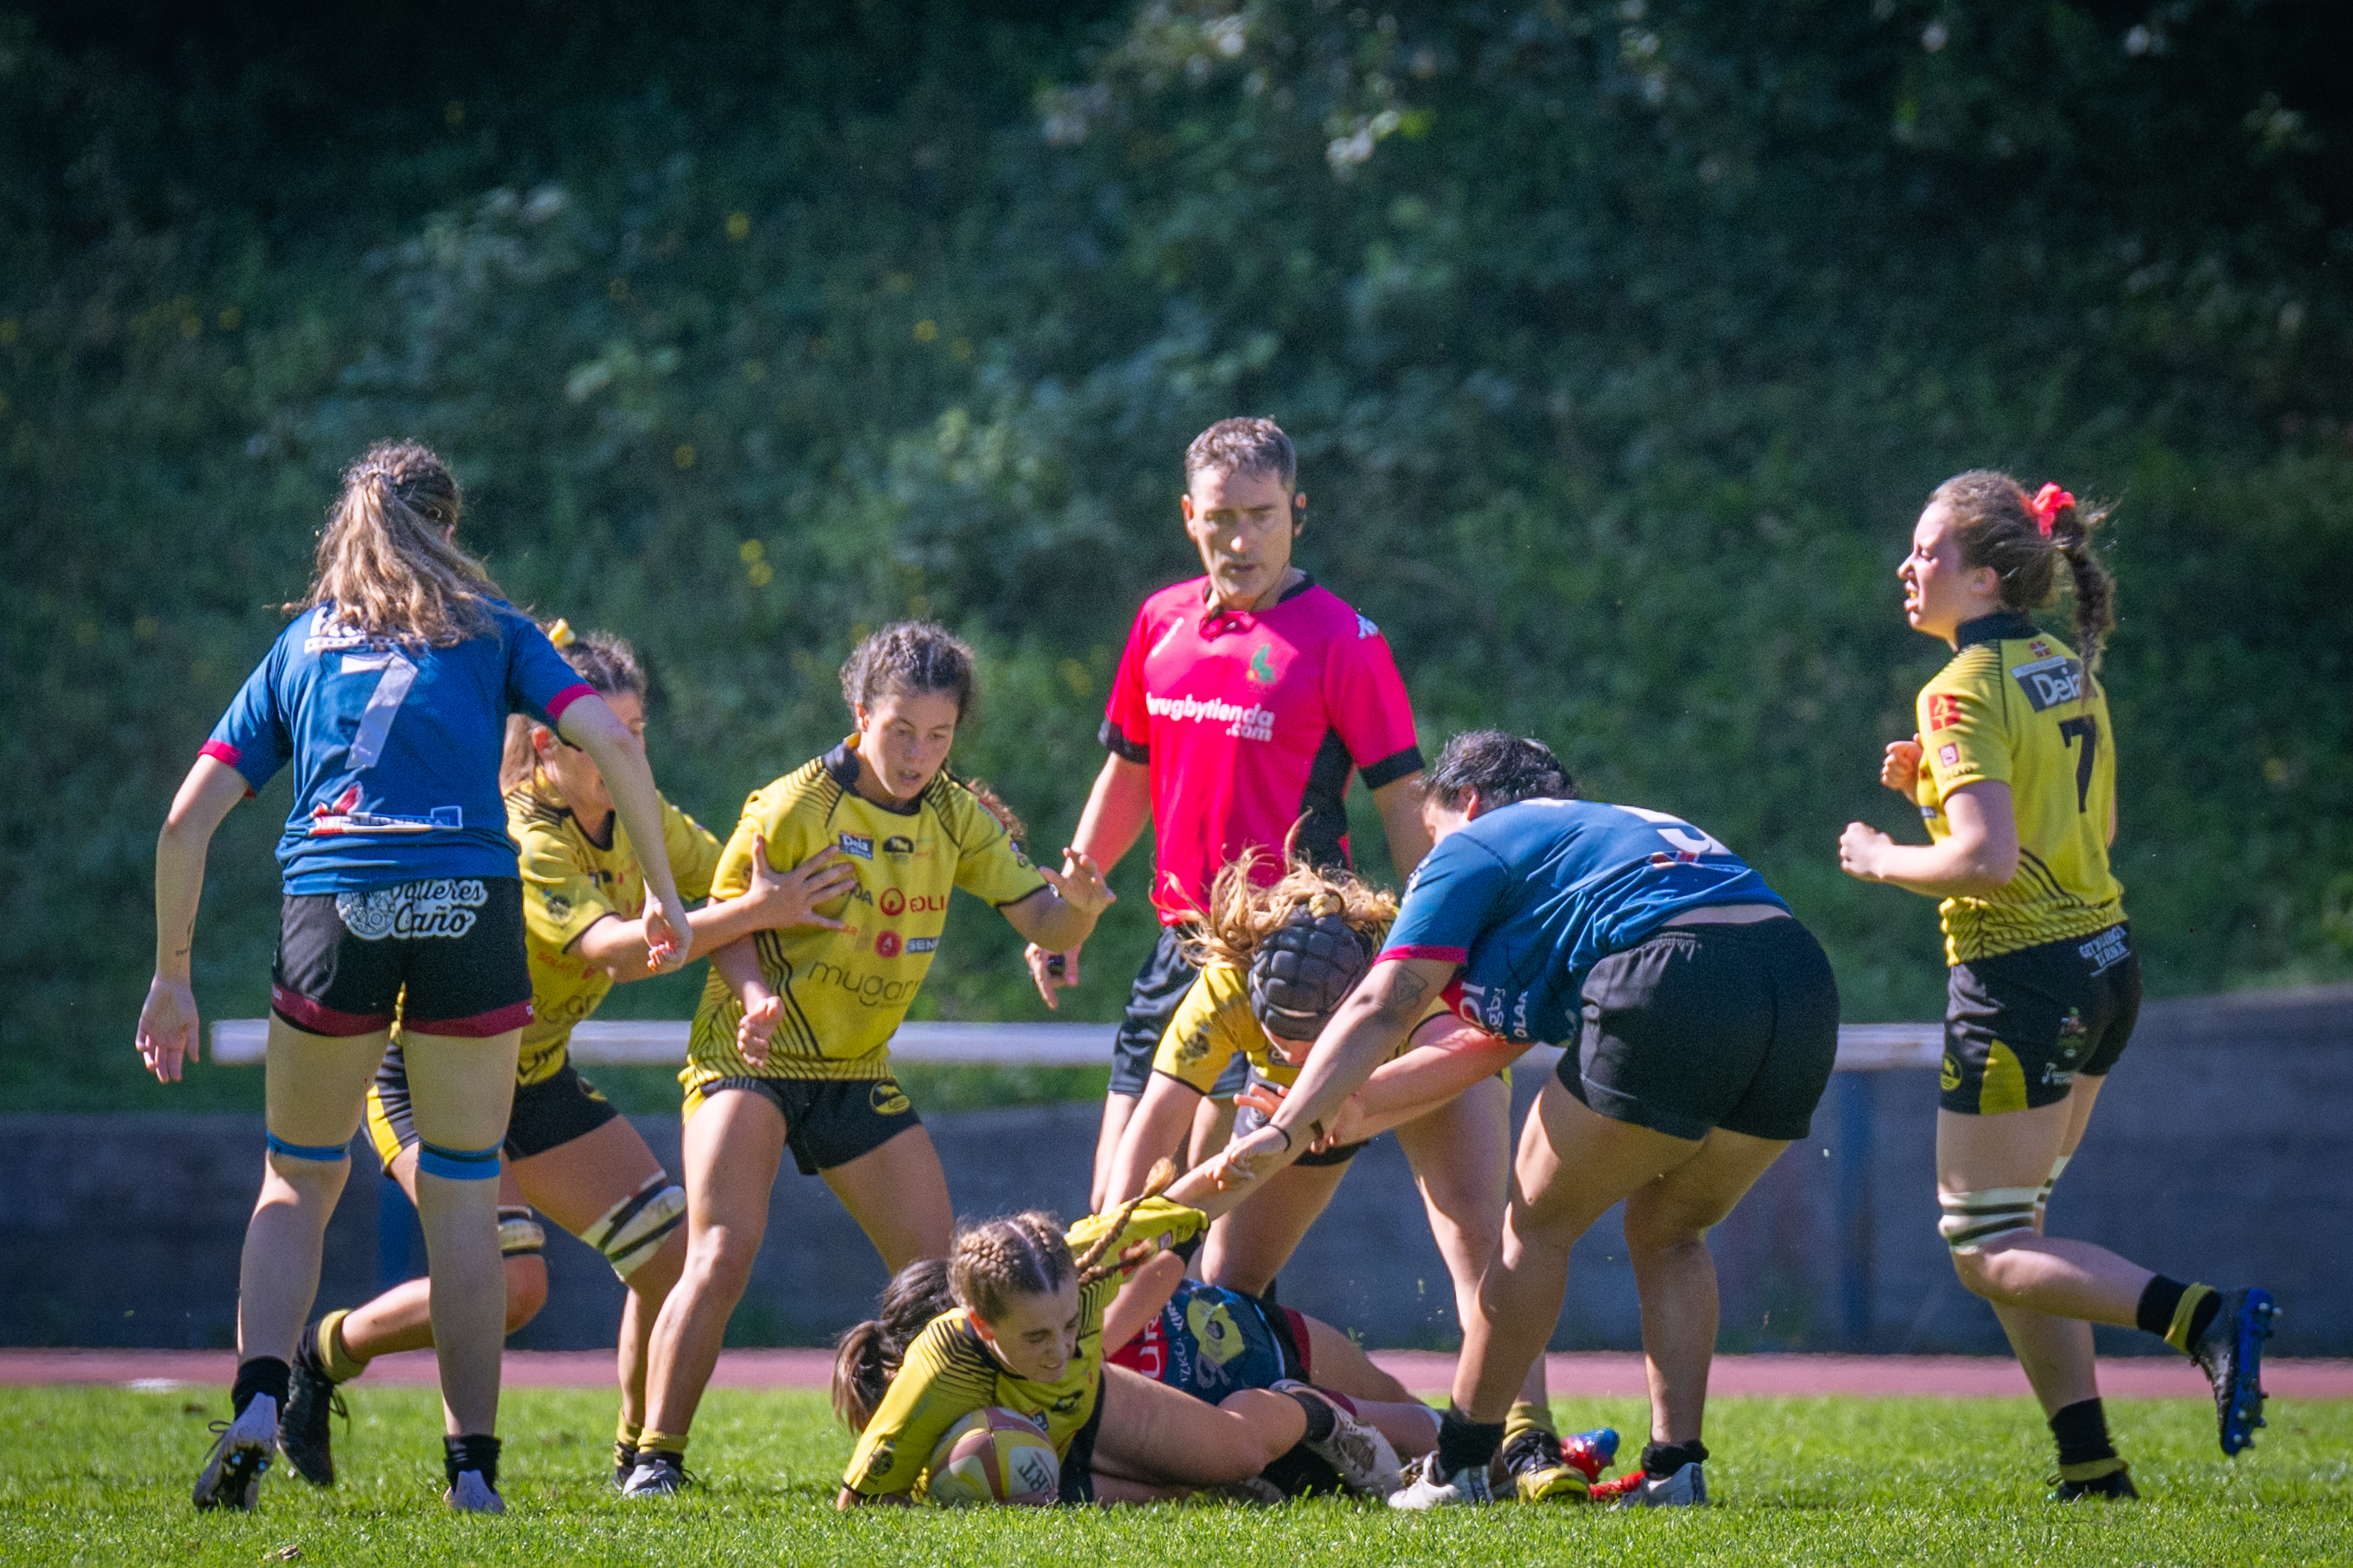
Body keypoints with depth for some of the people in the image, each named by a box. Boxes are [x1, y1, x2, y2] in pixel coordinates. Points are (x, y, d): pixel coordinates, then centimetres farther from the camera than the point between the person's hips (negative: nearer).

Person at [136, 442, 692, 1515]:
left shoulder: (301, 643, 20)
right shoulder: (489, 630, 17)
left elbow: (187, 822, 15)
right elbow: (610, 741, 2)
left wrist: (172, 978, 21)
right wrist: (663, 893, 9)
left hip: (329, 904, 1)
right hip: (470, 903, -1)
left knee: (297, 1183, 15)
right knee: (462, 1193, 8)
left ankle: (257, 1398, -7)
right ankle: (472, 1466, 6)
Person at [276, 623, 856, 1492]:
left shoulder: (642, 820, -3)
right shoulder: (522, 837, -27)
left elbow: (735, 885, -1)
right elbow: (610, 948, -40)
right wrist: (755, 913, -40)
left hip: (537, 1080, 8)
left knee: (672, 1256, -2)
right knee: (508, 1282, -24)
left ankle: (638, 1457, 16)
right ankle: (325, 1354, 0)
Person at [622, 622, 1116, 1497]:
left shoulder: (960, 817, -1)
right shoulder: (793, 808, -15)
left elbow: (1043, 923, -4)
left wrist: (1076, 903, -28)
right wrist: (756, 997, -30)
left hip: (859, 1076, 5)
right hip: (750, 1060, -5)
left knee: (935, 1270, 1)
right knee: (723, 1252, -22)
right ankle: (656, 1458, -15)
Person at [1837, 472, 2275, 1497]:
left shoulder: (1964, 691, -16)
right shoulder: (2068, 670, 10)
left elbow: (1988, 859, -25)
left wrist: (1884, 860, -8)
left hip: (2022, 982, -9)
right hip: (2104, 963, 9)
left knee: (1986, 1248, 0)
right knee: (2008, 1225, 16)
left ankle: (2207, 1318, -17)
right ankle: (2090, 1465, 10)